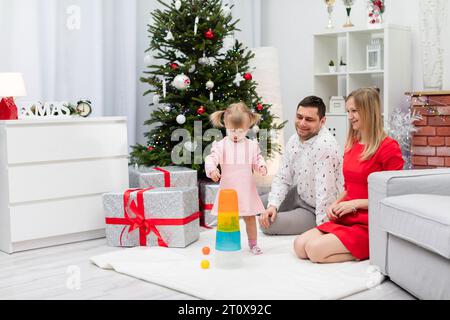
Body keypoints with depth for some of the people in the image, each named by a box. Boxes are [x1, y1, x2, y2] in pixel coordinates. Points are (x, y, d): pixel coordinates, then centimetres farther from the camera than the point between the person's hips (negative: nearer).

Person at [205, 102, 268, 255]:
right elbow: (211, 158, -12)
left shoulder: (252, 145, 4)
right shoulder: (221, 145, -3)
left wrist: (261, 167, -12)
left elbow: (257, 160, 11)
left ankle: (253, 244, 28)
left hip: (247, 189, 2)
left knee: (250, 217, 12)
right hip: (227, 189, -2)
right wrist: (212, 169, -32)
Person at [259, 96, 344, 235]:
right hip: (299, 195, 9)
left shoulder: (325, 145, -32)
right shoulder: (294, 140, -3)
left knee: (266, 225, -13)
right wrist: (273, 205, -14)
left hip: (316, 211, -9)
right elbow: (282, 178, 1)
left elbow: (325, 192, -33)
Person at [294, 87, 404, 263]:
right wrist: (336, 203, 3)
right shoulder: (351, 145, 12)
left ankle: (369, 251, -6)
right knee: (300, 245, -9)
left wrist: (356, 203, -14)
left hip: (369, 225, -8)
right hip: (344, 220, 8)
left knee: (315, 250, -22)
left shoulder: (388, 147, -11)